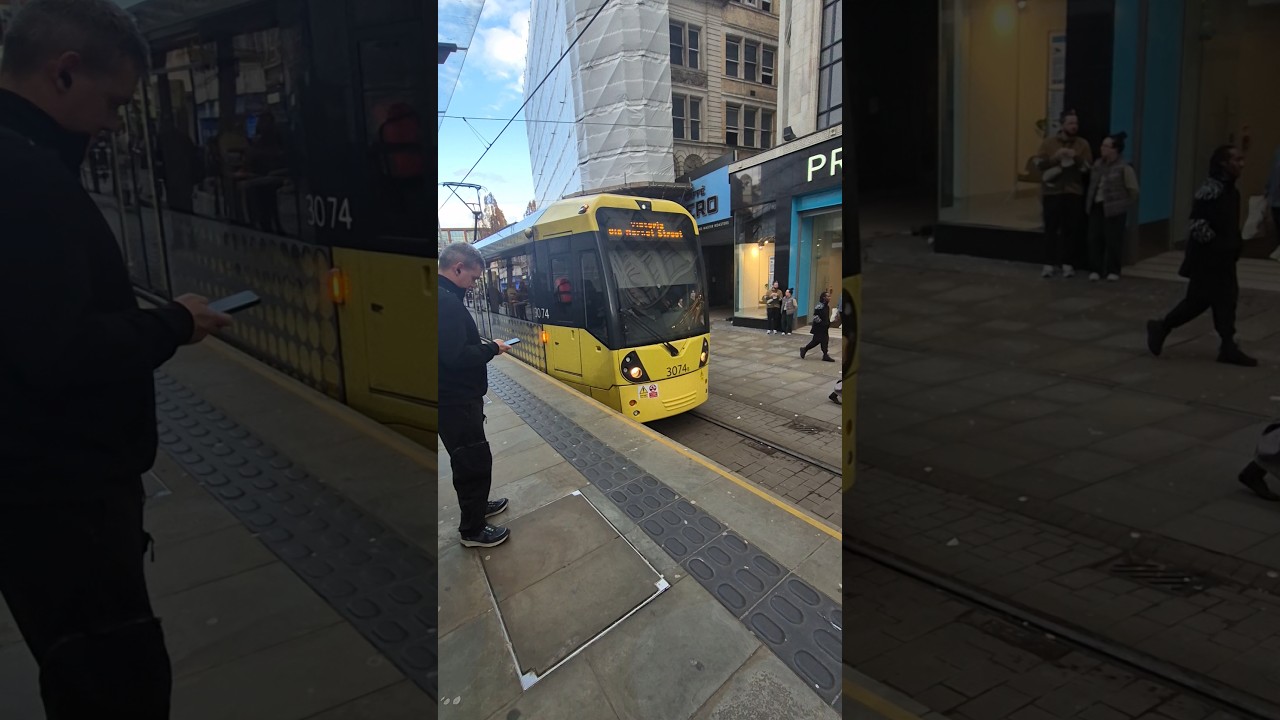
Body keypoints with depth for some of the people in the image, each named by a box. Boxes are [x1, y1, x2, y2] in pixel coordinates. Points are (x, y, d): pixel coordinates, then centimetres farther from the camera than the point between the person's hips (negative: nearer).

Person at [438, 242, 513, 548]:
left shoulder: (446, 296, 9)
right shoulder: (446, 301, -25)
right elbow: (456, 356, -29)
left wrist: (482, 345, 6)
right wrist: (492, 349, -15)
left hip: (455, 397, 11)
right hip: (455, 400, -11)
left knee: (468, 457, 25)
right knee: (475, 460, 1)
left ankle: (476, 504, 43)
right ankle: (473, 530, 14)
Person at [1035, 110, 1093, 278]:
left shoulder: (1082, 144, 5)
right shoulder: (1049, 142, 3)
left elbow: (1088, 167, 0)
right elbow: (1038, 163, -3)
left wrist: (1076, 158, -16)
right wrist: (1055, 158, -17)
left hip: (1074, 192, 1)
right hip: (1052, 191, -1)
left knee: (1071, 229, 1)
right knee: (1051, 229, -1)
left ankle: (1067, 264, 8)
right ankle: (1049, 264, 2)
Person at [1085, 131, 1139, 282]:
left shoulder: (1124, 167, -12)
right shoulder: (1098, 164, 8)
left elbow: (1133, 190, -7)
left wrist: (1125, 205, -1)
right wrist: (1089, 200, 11)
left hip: (1114, 209, -6)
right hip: (1096, 207, 6)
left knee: (1113, 240, -1)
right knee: (1094, 238, 4)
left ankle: (1113, 271, 10)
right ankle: (1095, 269, 12)